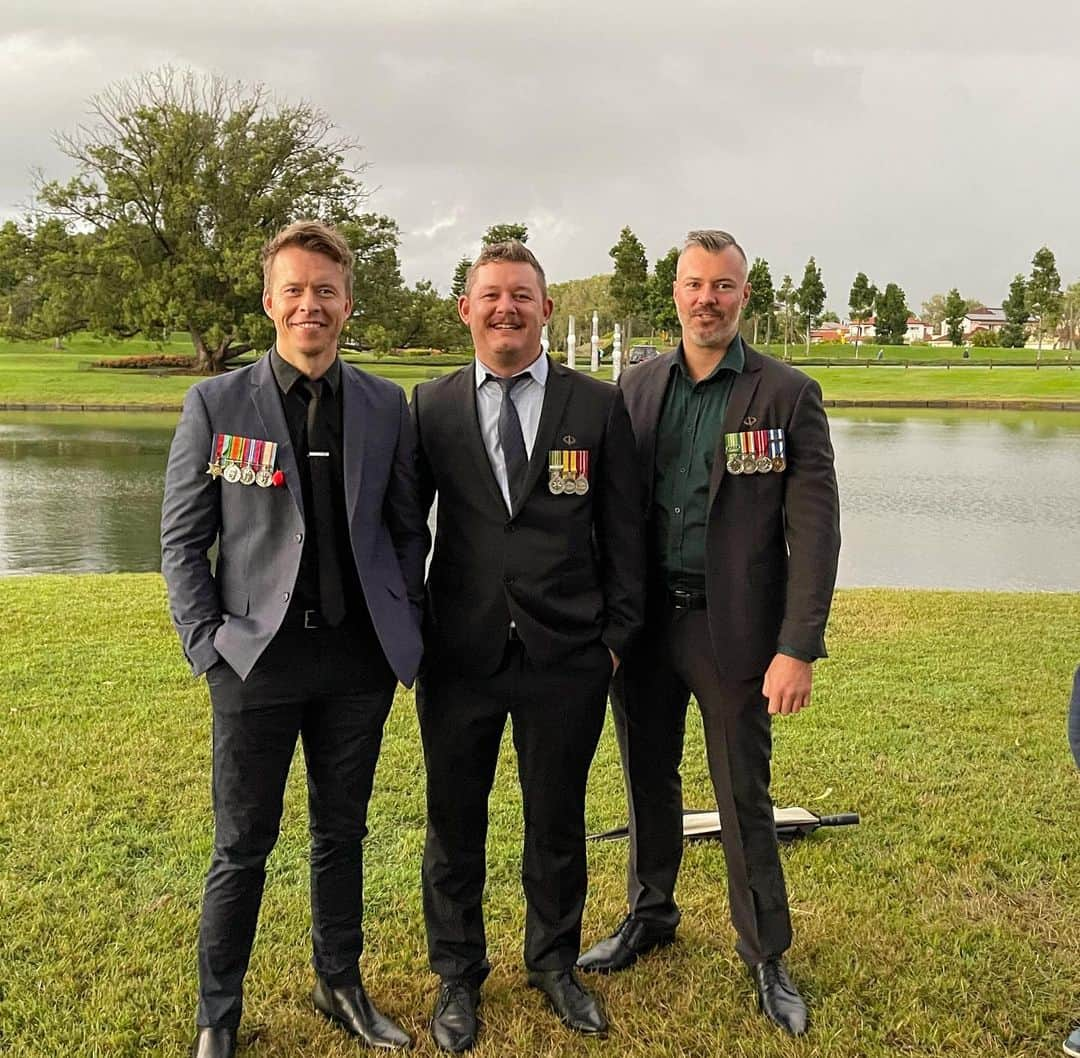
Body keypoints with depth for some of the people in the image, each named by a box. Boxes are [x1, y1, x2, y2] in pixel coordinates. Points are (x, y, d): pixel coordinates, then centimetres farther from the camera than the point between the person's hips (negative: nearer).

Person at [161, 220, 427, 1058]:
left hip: (359, 658, 2)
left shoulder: (386, 406, 4)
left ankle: (341, 986, 35)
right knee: (244, 846, 7)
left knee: (342, 833, 16)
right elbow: (183, 539, -1)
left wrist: (408, 630, 4)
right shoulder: (216, 404, -3)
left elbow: (408, 530, 10)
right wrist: (207, 645, -7)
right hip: (259, 659, -2)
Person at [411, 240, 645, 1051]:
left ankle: (555, 963, 38)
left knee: (558, 823, 15)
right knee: (455, 823, 13)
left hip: (566, 658, 0)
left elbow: (623, 534, 3)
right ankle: (458, 975, 34)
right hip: (458, 656, 1)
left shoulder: (599, 406, 0)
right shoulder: (431, 407, 2)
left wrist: (617, 637, 0)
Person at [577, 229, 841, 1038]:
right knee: (648, 780, 18)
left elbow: (813, 529, -10)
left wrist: (799, 647, -16)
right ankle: (650, 915, 40)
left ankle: (767, 957, 26)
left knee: (744, 799, 7)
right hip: (643, 620, 4)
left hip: (731, 628, -4)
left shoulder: (788, 395, -6)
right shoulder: (638, 387, 5)